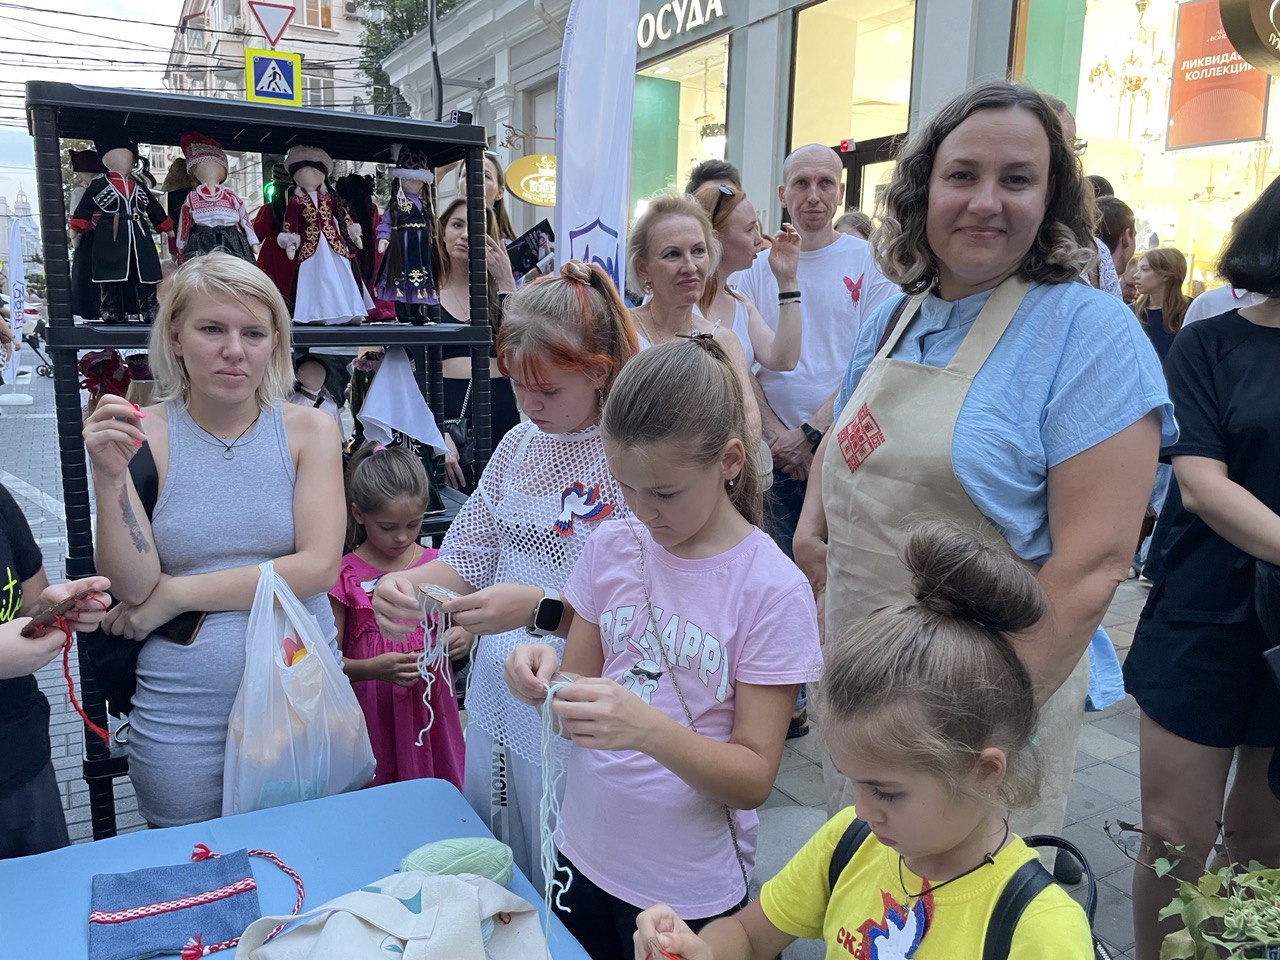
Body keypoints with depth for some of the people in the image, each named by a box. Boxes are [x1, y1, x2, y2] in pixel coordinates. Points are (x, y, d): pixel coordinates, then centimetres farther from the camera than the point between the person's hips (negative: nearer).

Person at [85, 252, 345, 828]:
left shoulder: (309, 429, -4)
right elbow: (132, 587, -9)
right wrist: (109, 476, -22)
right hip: (180, 716, -1)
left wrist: (175, 594, -12)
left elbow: (320, 567, -13)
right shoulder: (139, 433, -5)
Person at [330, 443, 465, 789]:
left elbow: (464, 622, 13)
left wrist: (464, 638, -10)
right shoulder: (344, 576, -5)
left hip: (431, 708, 2)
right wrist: (372, 668, -23)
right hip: (373, 716, -2)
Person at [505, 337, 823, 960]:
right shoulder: (613, 547, -6)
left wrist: (648, 729, -33)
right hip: (584, 854, 4)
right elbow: (581, 688, 2)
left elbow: (754, 779, -16)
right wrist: (549, 676, -21)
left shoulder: (772, 589, -18)